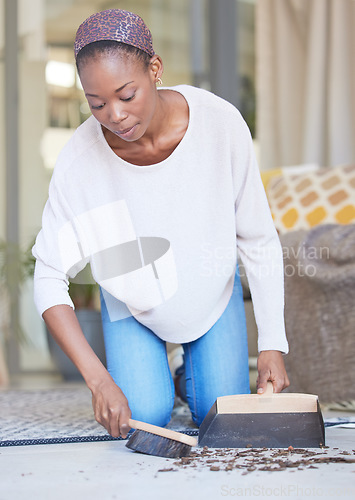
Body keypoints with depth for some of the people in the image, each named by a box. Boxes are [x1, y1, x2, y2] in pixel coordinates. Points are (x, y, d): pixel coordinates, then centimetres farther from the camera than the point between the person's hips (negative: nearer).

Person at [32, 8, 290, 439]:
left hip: (211, 291, 1)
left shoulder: (220, 122, -29)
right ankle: (152, 377, 23)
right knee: (145, 417, -13)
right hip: (132, 297, 0)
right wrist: (97, 379, -30)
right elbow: (49, 279, -22)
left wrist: (273, 343, -17)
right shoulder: (80, 160, -29)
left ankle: (195, 371, 29)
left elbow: (259, 241, -17)